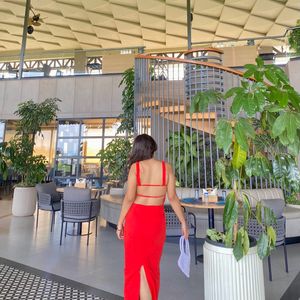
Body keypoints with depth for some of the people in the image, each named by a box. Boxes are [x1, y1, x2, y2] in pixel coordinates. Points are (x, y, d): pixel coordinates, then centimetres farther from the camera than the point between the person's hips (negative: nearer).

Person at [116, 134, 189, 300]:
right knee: (151, 263, 22)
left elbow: (129, 198, -12)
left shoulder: (135, 167, -9)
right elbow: (173, 197, -4)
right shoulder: (166, 167, -4)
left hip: (137, 218, -2)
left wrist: (120, 222, -1)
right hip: (157, 219, 3)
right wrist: (183, 222, 6)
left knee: (138, 263, 15)